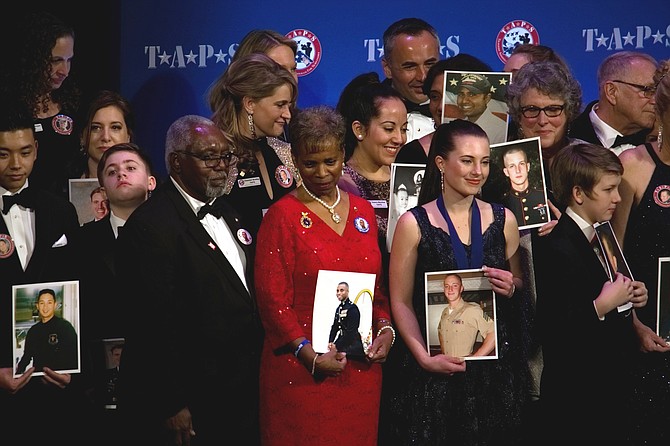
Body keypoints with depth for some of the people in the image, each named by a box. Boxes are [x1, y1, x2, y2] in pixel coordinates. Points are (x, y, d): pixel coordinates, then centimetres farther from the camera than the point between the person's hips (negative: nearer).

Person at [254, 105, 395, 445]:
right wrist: (309, 355, -15)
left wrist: (385, 328, 0)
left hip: (363, 365, 5)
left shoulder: (363, 211, 11)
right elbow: (272, 298, -9)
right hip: (302, 371, -5)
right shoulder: (283, 215, -5)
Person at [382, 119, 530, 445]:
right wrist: (424, 357, -15)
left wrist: (511, 287, -6)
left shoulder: (503, 220, 6)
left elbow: (519, 285, 17)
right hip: (436, 370, -3)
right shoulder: (414, 224, -4)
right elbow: (401, 302, -4)